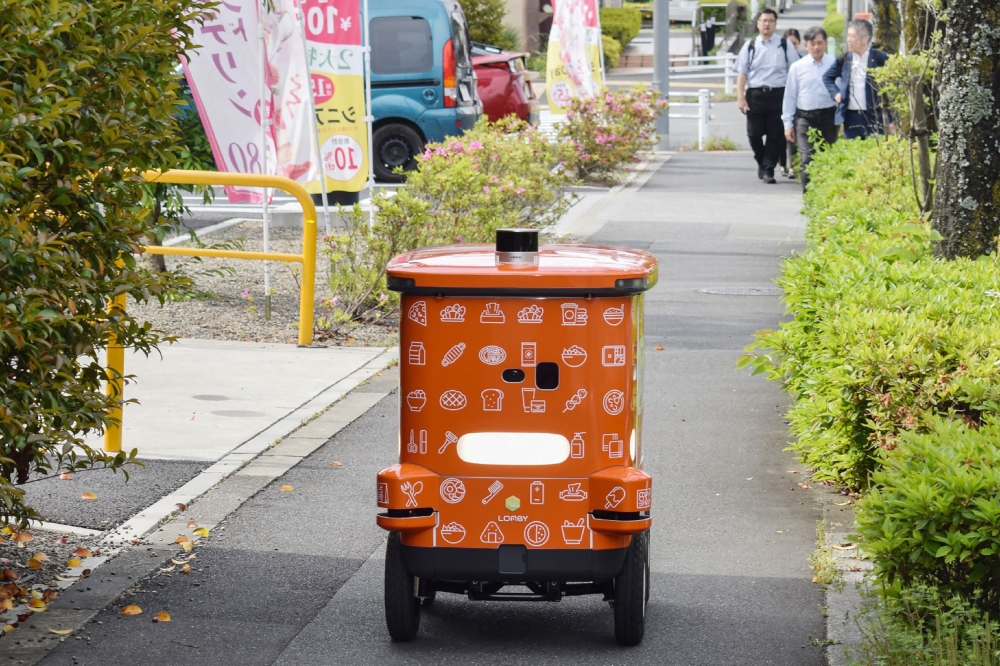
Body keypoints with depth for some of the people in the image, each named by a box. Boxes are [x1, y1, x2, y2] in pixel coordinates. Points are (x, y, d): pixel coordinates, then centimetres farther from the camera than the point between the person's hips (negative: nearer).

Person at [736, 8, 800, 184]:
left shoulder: (785, 46, 5)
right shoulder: (750, 46, 9)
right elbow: (742, 73, 7)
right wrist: (740, 97, -2)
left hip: (778, 95, -1)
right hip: (755, 95, 1)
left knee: (776, 135, -2)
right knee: (754, 134, 3)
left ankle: (768, 169, 7)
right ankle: (762, 163, 26)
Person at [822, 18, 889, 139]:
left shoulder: (879, 59, -6)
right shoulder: (844, 60, 6)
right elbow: (827, 77, 25)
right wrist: (835, 93, 8)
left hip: (874, 117, -4)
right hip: (851, 117, 4)